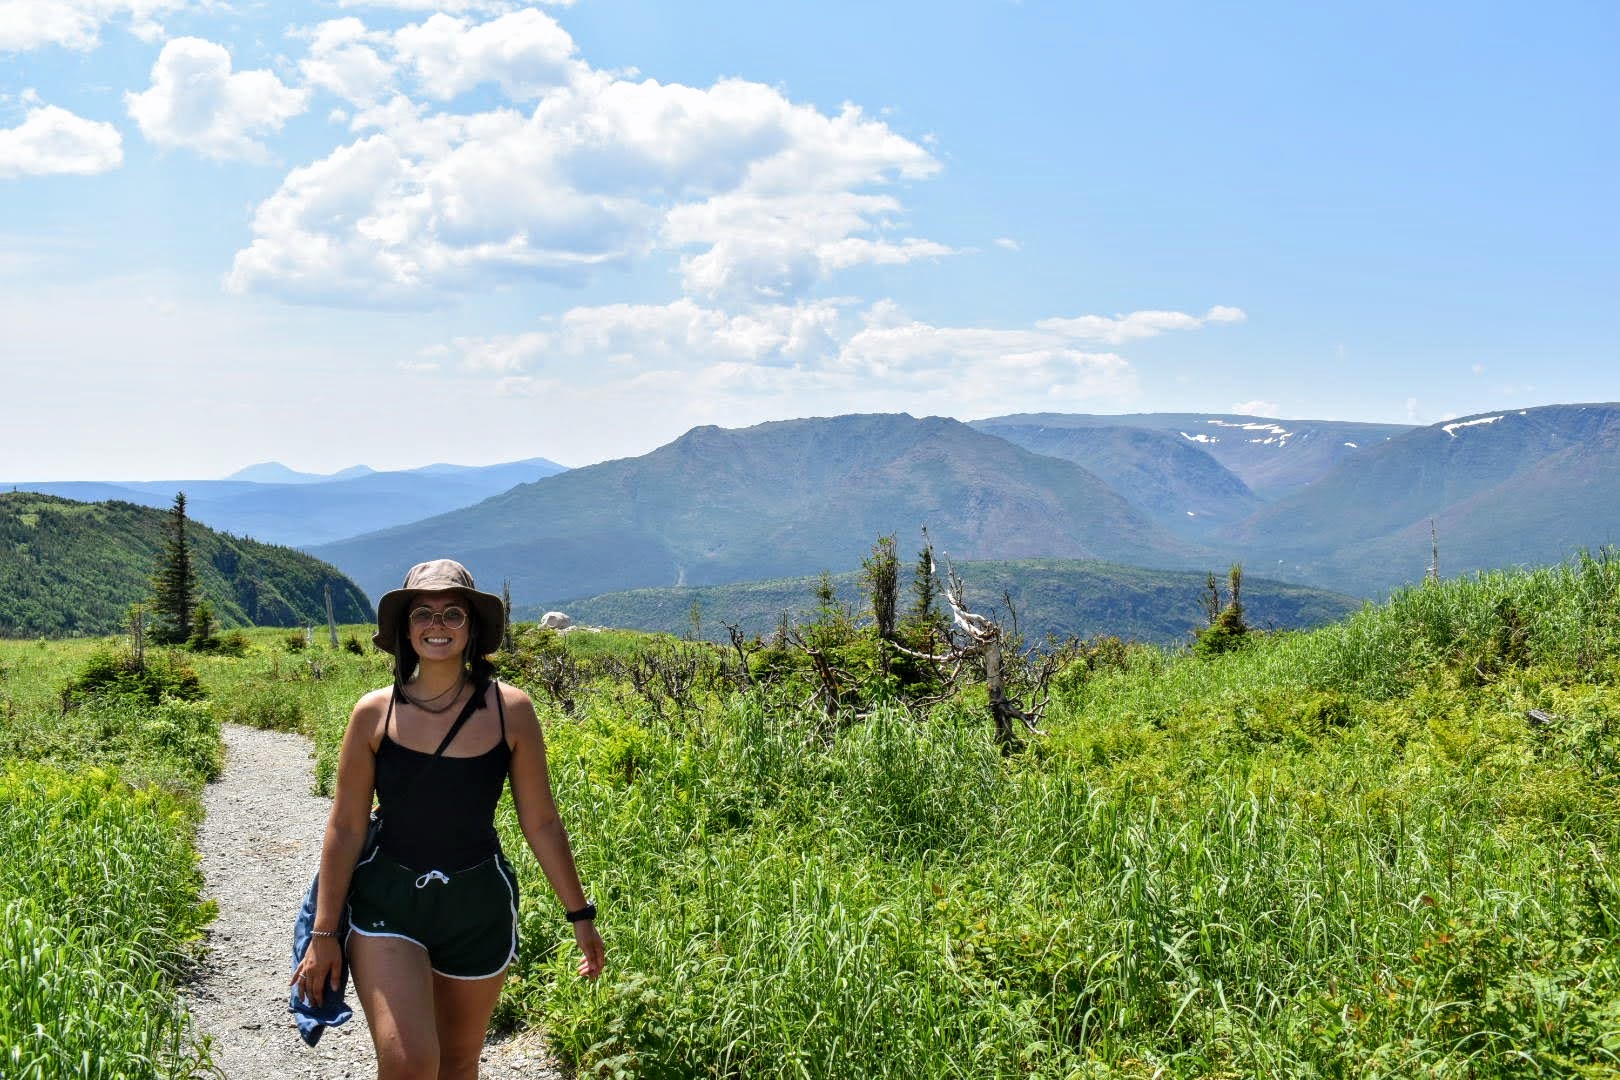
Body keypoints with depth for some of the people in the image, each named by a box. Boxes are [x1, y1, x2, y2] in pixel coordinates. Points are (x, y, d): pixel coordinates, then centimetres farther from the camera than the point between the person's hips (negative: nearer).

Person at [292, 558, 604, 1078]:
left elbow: (541, 823, 2)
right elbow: (345, 828, -1)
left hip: (478, 909, 2)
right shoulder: (375, 713, -6)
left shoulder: (510, 709, -6)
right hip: (387, 904, -1)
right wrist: (324, 934, 0)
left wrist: (580, 914, 5)